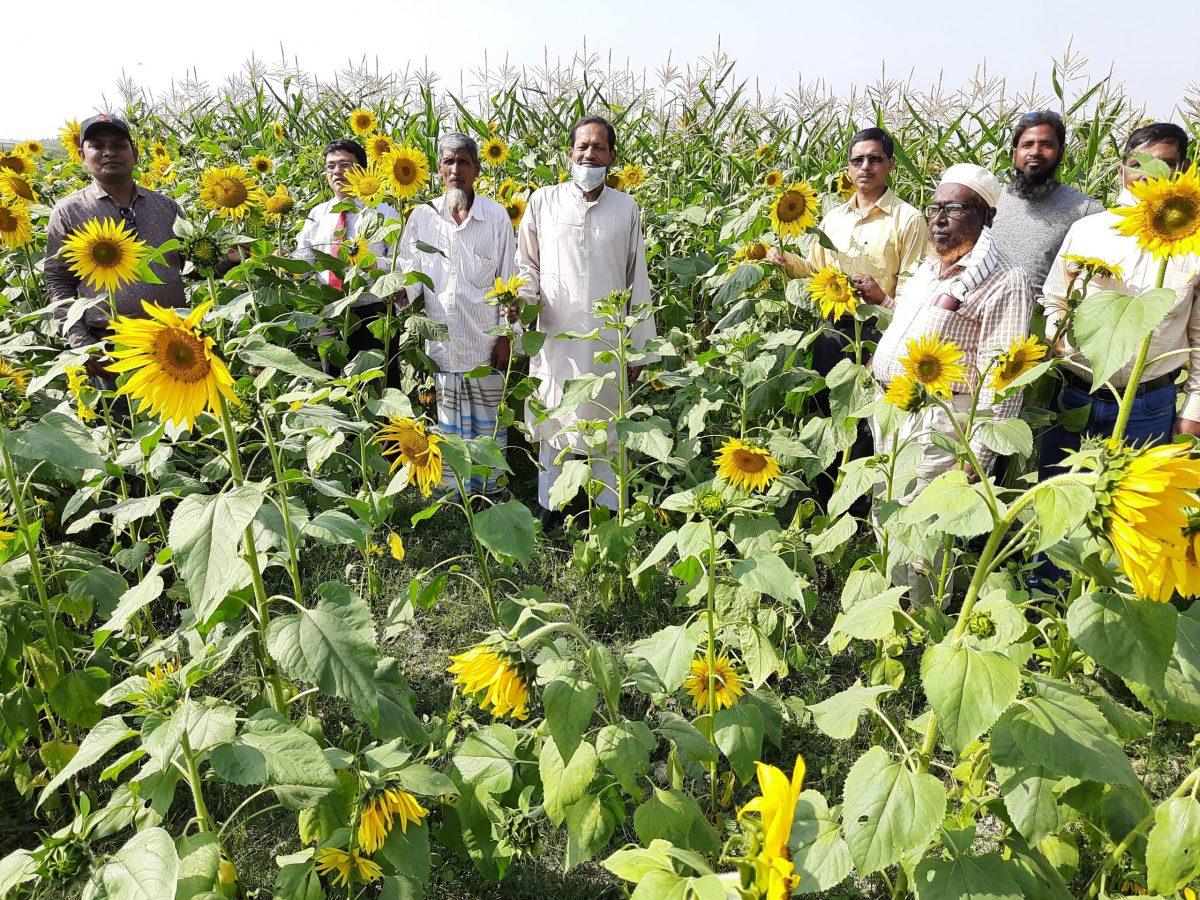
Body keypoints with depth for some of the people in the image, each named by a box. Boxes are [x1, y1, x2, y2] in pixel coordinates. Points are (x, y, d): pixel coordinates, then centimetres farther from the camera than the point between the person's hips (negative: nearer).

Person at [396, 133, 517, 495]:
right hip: (443, 340, 1)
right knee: (449, 423, 9)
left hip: (485, 340, -1)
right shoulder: (423, 216, 2)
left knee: (488, 421, 9)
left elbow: (508, 283, 0)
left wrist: (505, 338, -3)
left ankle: (489, 489, 24)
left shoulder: (496, 216, -1)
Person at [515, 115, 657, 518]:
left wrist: (641, 345, 6)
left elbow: (637, 282, 8)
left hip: (608, 341, 0)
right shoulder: (543, 201, 3)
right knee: (553, 424, 9)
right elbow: (527, 265, 11)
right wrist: (521, 298, -12)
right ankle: (548, 508, 24)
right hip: (556, 337, 0)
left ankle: (610, 512, 22)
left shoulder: (626, 208, 6)